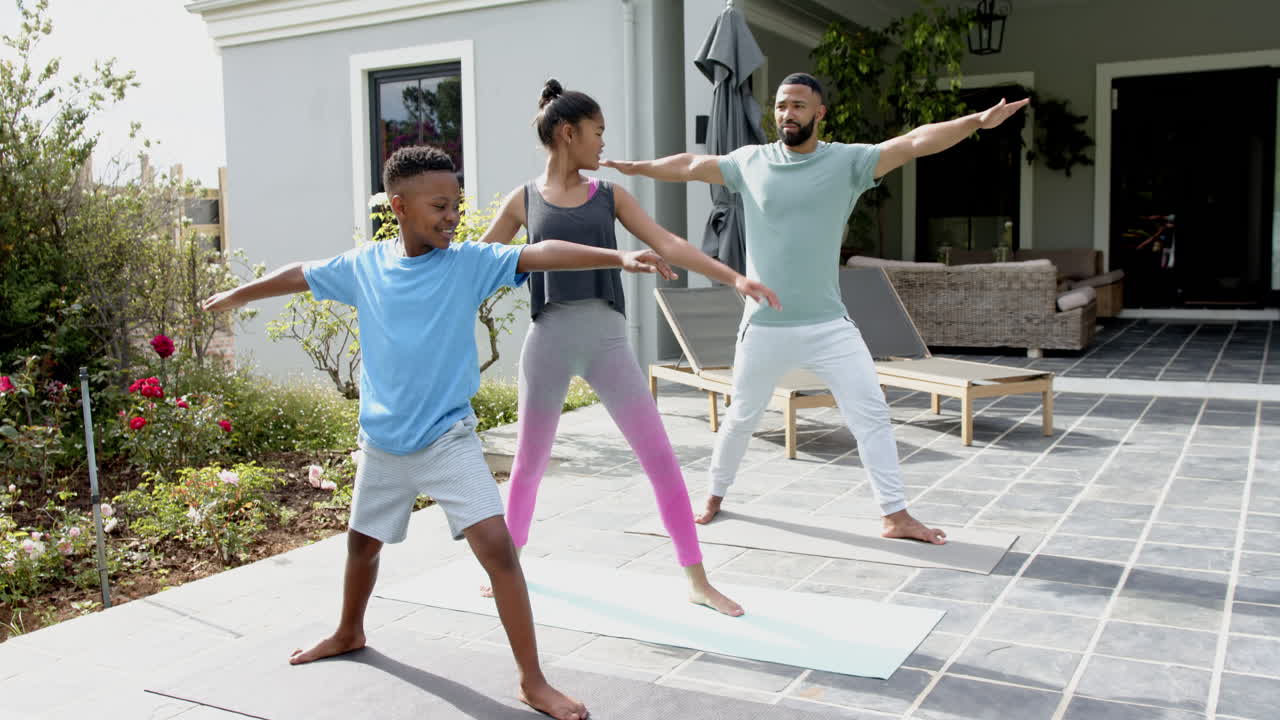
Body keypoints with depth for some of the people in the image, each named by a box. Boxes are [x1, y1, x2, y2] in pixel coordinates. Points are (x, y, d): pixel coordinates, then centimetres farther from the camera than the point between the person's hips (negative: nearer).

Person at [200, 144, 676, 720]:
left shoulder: (469, 262, -11)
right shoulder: (363, 266, -2)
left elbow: (540, 254, -25)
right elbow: (301, 275, 15)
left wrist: (619, 256, -38)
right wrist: (235, 295, 30)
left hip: (449, 439, -3)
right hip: (382, 442, 4)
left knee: (496, 544, -16)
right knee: (362, 541, 22)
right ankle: (349, 633, 51)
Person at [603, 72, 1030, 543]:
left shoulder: (847, 161, -6)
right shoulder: (750, 161, 1)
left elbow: (914, 143, -16)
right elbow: (689, 166, 9)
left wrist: (978, 121, -27)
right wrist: (633, 167, 7)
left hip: (829, 325, -1)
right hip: (763, 326, 1)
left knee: (872, 413, -3)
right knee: (742, 417, 15)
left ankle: (896, 516, 7)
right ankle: (715, 495, 36)